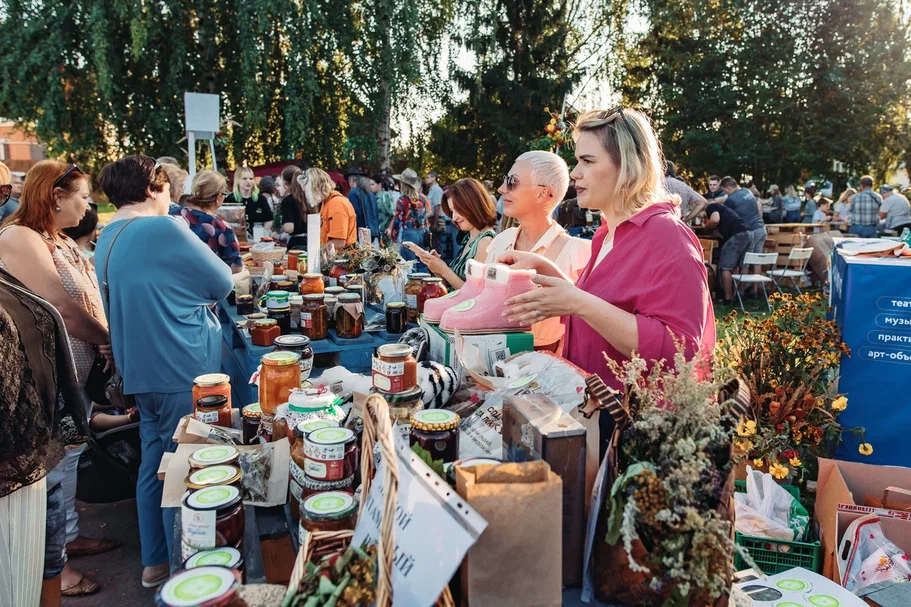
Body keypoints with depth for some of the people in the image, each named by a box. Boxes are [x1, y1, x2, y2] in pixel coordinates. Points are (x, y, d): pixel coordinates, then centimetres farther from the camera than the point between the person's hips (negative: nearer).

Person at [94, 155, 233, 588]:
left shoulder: (106, 239, 10)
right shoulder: (165, 229, -17)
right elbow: (222, 283, -9)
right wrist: (193, 285, 8)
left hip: (140, 369, 9)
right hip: (182, 369, -9)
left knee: (154, 463, 17)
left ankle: (155, 562, 30)